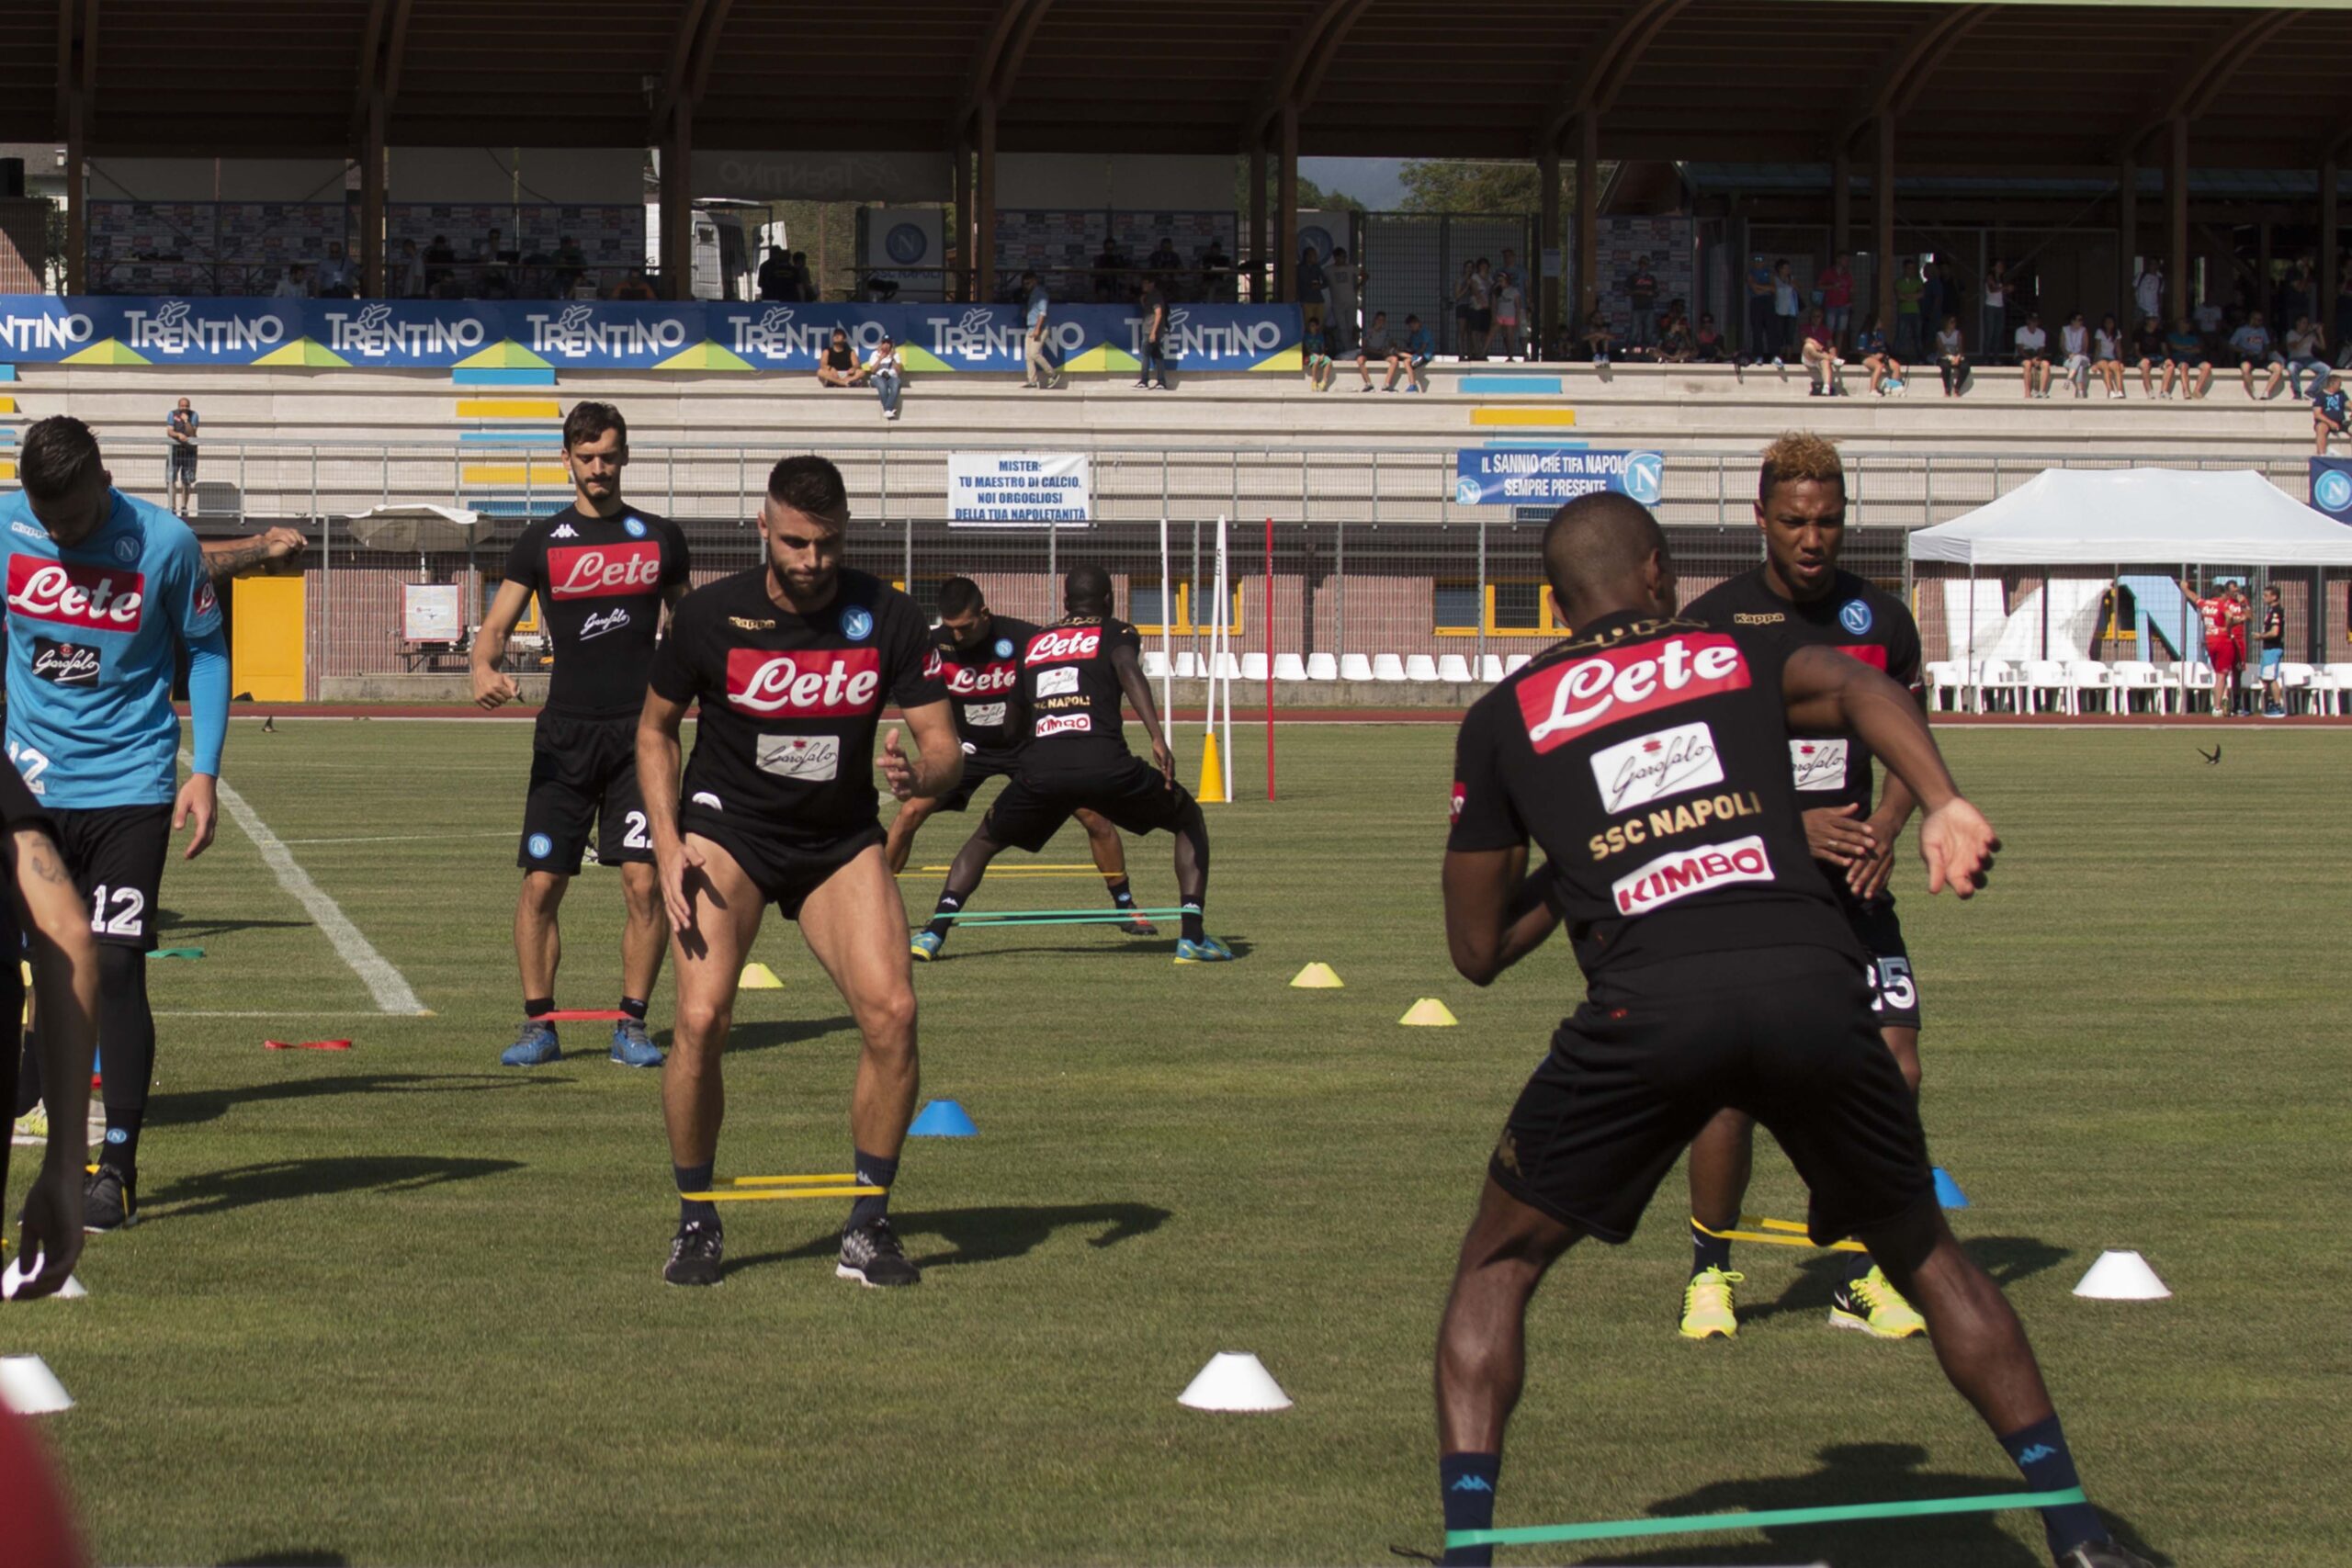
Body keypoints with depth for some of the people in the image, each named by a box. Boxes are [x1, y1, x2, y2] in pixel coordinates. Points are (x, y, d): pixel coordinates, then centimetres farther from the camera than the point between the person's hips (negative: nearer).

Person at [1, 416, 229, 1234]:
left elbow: (206, 650, 2)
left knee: (114, 968, -8)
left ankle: (119, 1168, 0)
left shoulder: (165, 543, -11)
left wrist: (204, 772, -5)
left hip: (129, 789, -3)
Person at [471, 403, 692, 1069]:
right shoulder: (541, 542, 5)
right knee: (541, 884, -3)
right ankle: (539, 1024, 8)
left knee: (644, 882, -8)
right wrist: (484, 670, -22)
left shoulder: (660, 538, 9)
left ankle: (632, 1025, 2)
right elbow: (497, 625, 0)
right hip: (565, 732, 0)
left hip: (640, 732, 0)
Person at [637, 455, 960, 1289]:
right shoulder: (709, 616, -13)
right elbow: (655, 728, 3)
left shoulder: (888, 618, -12)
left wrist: (921, 773, -32)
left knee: (891, 1013, -17)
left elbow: (943, 745, -7)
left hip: (841, 839, 1)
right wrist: (668, 845, -8)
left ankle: (867, 1228, -1)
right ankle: (697, 1222, 0)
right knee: (700, 1017, -20)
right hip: (727, 829, -1)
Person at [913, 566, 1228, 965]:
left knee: (986, 840, 27)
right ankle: (1193, 937, 7)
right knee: (1189, 820, 20)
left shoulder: (1034, 644, 26)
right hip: (1104, 763, -3)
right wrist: (1158, 738, -19)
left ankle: (934, 933, 8)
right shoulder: (1115, 633, 14)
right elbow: (1127, 669, -8)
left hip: (1040, 767, 3)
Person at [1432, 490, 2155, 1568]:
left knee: (1497, 1267, 17)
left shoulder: (1503, 720, 23)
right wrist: (1944, 807, -12)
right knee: (1924, 1255, 22)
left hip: (1648, 1003, -1)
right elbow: (1857, 686, 2)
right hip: (1810, 983, 1)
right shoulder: (1743, 658, 26)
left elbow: (1478, 950, 26)